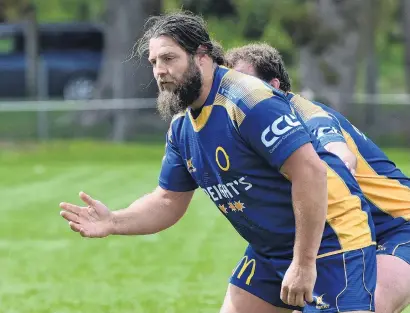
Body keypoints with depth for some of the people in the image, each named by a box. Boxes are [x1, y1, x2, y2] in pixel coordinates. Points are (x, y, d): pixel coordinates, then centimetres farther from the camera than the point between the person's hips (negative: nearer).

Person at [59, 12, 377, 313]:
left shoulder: (248, 100, -23)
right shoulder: (182, 127, 5)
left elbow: (311, 171, -28)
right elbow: (168, 201, 14)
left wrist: (304, 263, -27)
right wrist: (113, 223, -6)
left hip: (331, 239, -9)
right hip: (270, 251, 9)